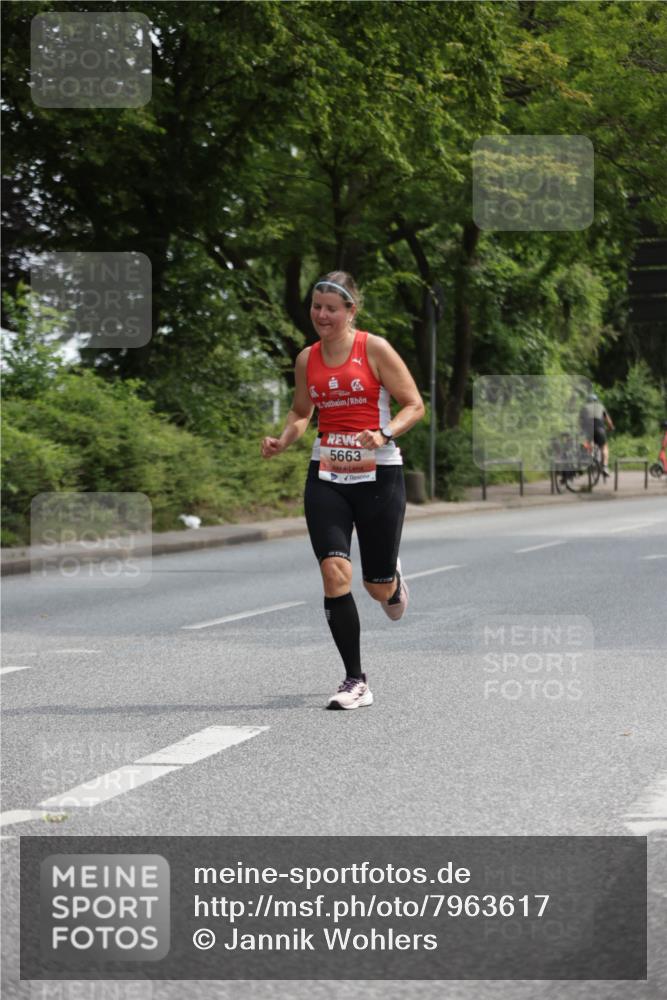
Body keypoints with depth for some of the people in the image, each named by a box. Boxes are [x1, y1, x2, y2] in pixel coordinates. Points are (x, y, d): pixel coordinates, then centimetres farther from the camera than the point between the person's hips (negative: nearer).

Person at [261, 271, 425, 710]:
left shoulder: (375, 349, -6)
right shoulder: (307, 359, 6)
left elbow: (415, 405, -5)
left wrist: (385, 434, -23)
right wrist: (283, 441, 1)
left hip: (378, 475, -3)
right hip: (326, 476, 3)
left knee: (378, 587, 5)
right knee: (334, 572, -16)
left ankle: (394, 583, 47)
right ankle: (356, 682, -7)